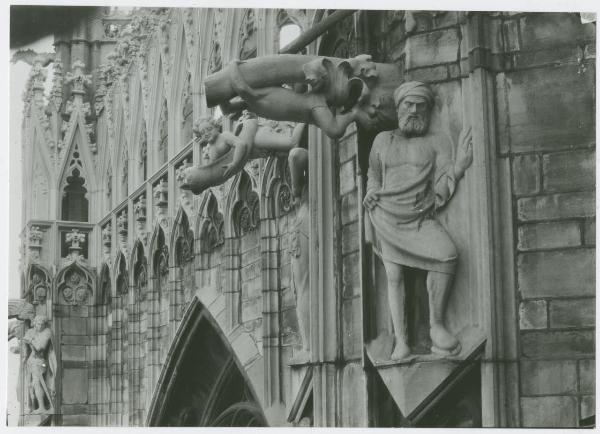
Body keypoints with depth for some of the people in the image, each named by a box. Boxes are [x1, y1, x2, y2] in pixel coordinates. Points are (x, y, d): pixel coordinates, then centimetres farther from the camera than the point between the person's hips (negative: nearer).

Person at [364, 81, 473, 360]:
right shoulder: (382, 141, 14)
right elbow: (373, 175, 28)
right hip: (385, 216, 1)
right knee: (394, 275, -7)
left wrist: (458, 168, -17)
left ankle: (436, 325, -13)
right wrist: (372, 194, 8)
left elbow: (441, 191, 0)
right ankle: (400, 340, -3)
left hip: (420, 219, -1)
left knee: (447, 255, -25)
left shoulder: (437, 143, 8)